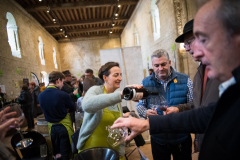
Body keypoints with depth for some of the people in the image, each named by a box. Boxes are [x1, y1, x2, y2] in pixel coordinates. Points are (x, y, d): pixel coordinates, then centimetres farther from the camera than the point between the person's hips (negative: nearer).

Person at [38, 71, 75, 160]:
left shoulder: (41, 95, -6)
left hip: (52, 127, 5)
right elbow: (72, 108, -7)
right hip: (64, 127, -5)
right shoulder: (63, 95, -22)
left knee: (55, 153, 23)